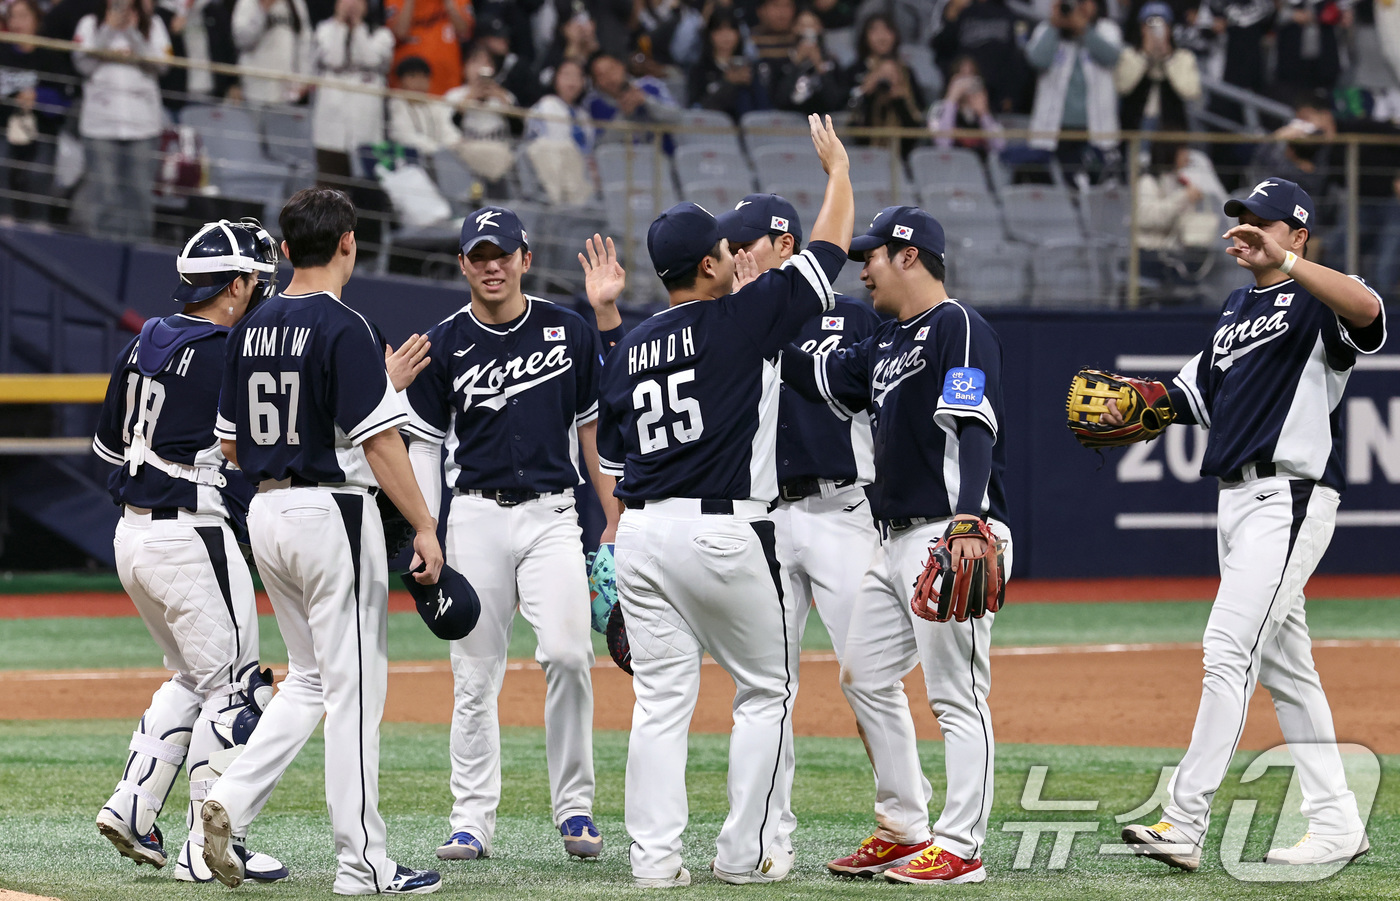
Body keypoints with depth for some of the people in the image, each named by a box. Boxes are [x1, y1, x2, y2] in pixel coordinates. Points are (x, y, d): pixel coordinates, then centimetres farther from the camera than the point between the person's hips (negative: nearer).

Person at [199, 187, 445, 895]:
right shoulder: (345, 330, -14)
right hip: (333, 511, -7)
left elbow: (230, 444, 14)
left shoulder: (252, 328, 9)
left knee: (311, 677, 18)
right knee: (353, 686, -2)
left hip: (265, 511, 7)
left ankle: (231, 800, 1)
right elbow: (379, 441, -17)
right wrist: (424, 528, -13)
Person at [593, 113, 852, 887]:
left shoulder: (626, 350, 11)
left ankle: (654, 857, 2)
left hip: (642, 533, 5)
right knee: (765, 691, 9)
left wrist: (623, 554, 19)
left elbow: (613, 463, 14)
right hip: (725, 532, -5)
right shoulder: (744, 320, -6)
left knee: (660, 701, 6)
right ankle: (747, 851, 8)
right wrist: (838, 168, 19)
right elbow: (827, 250, 3)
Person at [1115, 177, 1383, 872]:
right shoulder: (1236, 310, 21)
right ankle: (1337, 826, 16)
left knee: (1230, 649, -16)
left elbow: (1368, 310, -30)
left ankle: (1184, 826, -21)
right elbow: (1196, 393, 23)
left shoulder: (1315, 302, -7)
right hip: (1237, 498, 10)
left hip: (1290, 498, -10)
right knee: (1284, 666, 11)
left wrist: (1283, 260, -34)